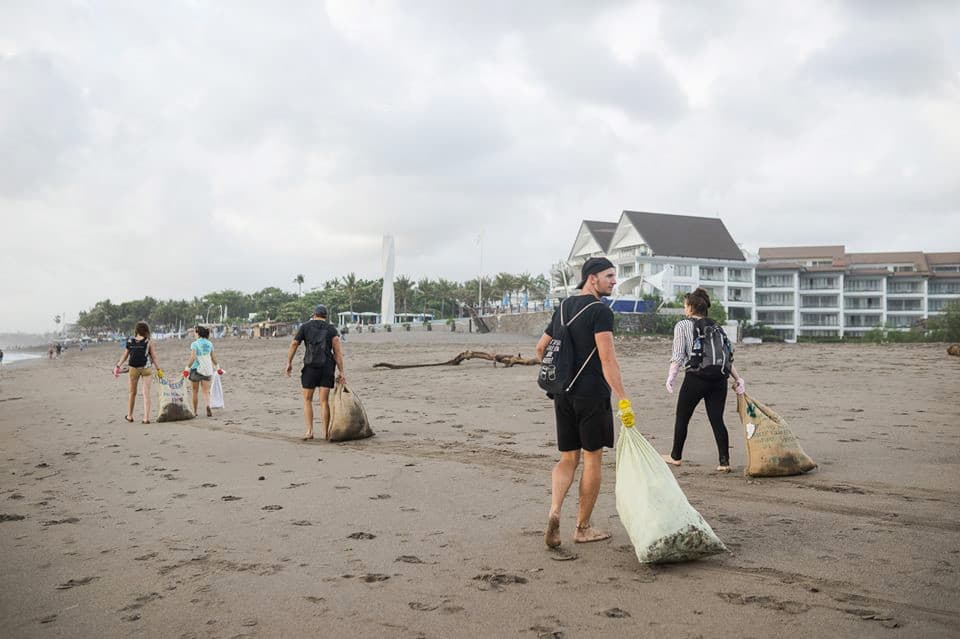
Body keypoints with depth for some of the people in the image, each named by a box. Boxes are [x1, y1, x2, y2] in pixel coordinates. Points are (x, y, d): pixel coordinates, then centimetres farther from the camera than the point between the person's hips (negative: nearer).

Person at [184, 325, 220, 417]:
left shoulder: (195, 344, -8)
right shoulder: (210, 344, 6)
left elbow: (193, 358, -18)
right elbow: (213, 358, 10)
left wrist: (187, 368, -14)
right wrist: (217, 366, 25)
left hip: (196, 368, -3)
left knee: (195, 391, 11)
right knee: (206, 391, 0)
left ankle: (195, 411, 20)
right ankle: (208, 406, -26)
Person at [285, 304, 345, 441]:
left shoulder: (305, 326, 6)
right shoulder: (331, 329, 6)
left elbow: (294, 344, 5)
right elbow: (337, 351, -1)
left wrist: (289, 363, 14)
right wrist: (341, 372, -3)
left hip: (310, 366, -1)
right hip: (327, 367, 1)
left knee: (307, 400, 9)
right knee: (324, 400, 5)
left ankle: (309, 431, 1)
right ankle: (324, 433, 4)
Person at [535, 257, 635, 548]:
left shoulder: (563, 307, 13)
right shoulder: (600, 311, -12)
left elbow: (541, 348, 20)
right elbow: (607, 359, -20)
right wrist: (623, 400, -21)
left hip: (563, 393, 7)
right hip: (591, 394, -7)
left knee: (568, 458, 13)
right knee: (593, 459, 6)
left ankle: (554, 512, -7)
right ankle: (583, 527, 14)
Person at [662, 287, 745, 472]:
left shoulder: (682, 325, 2)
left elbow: (678, 355, -10)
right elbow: (728, 356, 10)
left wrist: (671, 377, -15)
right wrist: (738, 379, 9)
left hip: (695, 378, -4)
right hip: (719, 379, 4)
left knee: (682, 418, 12)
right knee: (717, 419, 6)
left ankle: (676, 457, 25)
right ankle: (725, 462, 1)